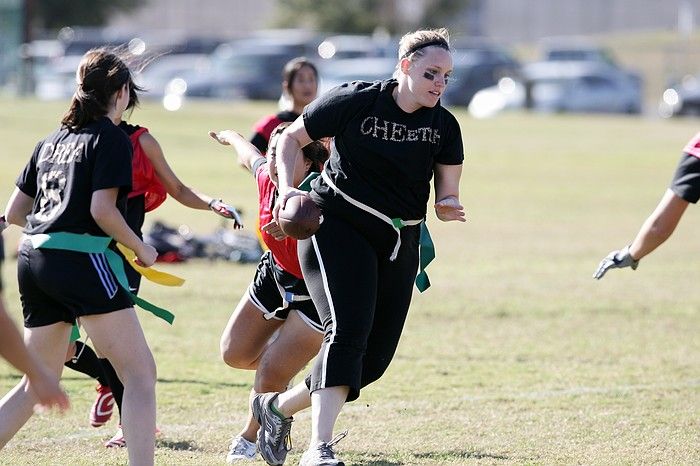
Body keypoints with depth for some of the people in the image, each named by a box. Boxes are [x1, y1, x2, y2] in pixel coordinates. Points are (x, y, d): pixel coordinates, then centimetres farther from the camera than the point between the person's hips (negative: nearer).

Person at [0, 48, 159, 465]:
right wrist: (141, 249, 0)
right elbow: (102, 209, -13)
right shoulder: (111, 138, -2)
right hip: (81, 260, -8)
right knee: (140, 373, -6)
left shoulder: (51, 141, 18)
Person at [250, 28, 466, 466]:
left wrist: (448, 205, -18)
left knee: (377, 354, 2)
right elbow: (291, 138, 1)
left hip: (399, 244, 6)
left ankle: (278, 407, 23)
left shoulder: (444, 126, 2)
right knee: (347, 331, -24)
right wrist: (288, 187, -14)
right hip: (339, 227, -5)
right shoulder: (356, 101, -10)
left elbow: (448, 192, 6)